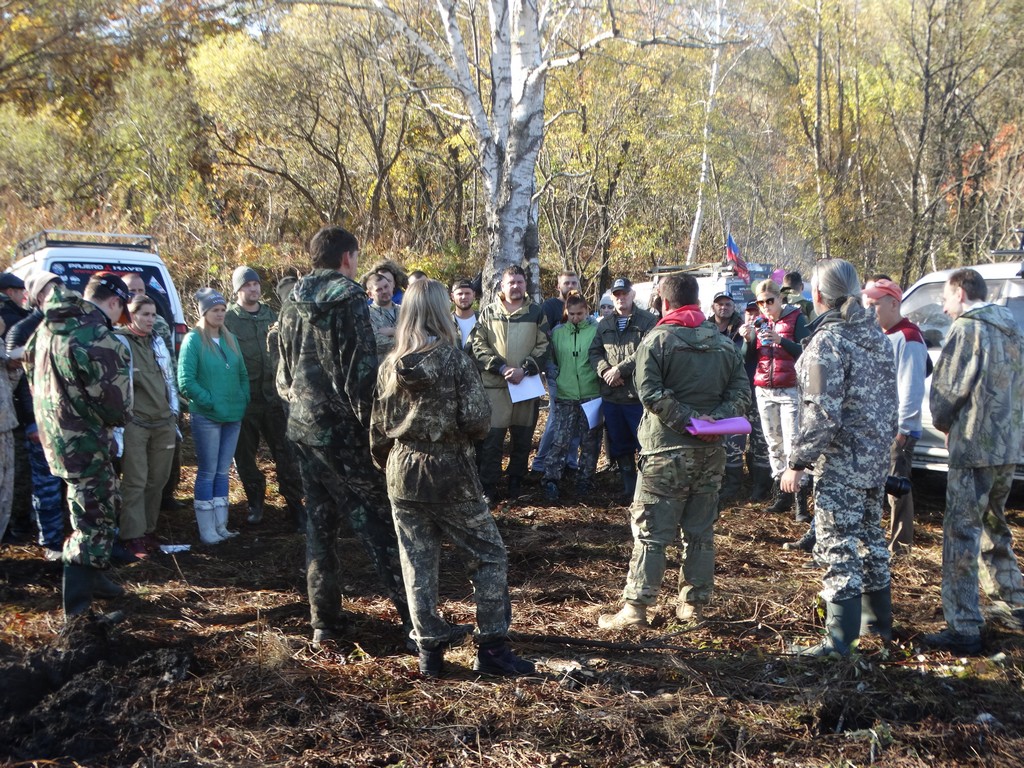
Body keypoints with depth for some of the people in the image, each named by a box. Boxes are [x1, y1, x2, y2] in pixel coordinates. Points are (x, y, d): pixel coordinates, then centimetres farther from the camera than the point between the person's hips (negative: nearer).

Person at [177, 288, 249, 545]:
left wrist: (243, 402, 7)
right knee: (207, 473, 0)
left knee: (222, 472, 12)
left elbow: (243, 374, 18)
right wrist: (210, 402, -14)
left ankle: (221, 526, 19)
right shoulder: (193, 340, -7)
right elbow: (185, 381, -13)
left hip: (233, 417, 6)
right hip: (206, 417, -6)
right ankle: (207, 531, 6)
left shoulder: (230, 339, 12)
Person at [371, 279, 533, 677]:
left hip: (403, 476, 5)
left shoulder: (390, 366, 2)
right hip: (451, 474, -4)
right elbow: (477, 420, -16)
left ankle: (429, 649, 15)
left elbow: (378, 428, 7)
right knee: (489, 556, 7)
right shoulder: (455, 359, -11)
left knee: (418, 564, 10)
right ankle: (491, 647, 7)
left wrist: (386, 465, 23)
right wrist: (460, 433, 7)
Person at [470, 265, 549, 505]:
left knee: (523, 439, 10)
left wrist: (524, 370, -12)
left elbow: (543, 346, 2)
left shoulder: (536, 313, 7)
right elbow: (478, 345, 0)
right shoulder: (488, 312, 5)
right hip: (494, 385, -2)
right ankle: (488, 489, 3)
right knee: (491, 440, -5)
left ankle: (516, 485, 24)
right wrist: (500, 367, -13)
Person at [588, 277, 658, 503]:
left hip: (639, 394, -6)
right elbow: (594, 352, 10)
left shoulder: (648, 321, -3)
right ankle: (629, 490, 23)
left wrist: (620, 369, -17)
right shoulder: (605, 324, 15)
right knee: (620, 446, 13)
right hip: (611, 395, 6)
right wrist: (605, 370, -10)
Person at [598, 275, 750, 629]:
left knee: (651, 532, -1)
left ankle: (636, 607, -1)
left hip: (666, 450, -5)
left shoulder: (656, 339, -5)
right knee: (701, 531, 13)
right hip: (710, 451, 5)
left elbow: (650, 392, -17)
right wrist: (715, 419, -9)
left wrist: (687, 419, -16)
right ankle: (694, 603, 20)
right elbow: (741, 391, 3)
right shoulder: (724, 343, 11)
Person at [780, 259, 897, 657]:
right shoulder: (877, 336, 9)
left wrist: (797, 462, -16)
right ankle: (878, 620, 33)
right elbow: (890, 401, 14)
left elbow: (822, 414, -22)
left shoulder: (827, 341, -17)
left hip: (841, 461, -9)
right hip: (877, 457, 9)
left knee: (838, 546, -3)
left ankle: (840, 639, 1)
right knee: (870, 536, 20)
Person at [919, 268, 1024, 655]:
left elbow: (946, 389, -11)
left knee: (961, 534, -5)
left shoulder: (967, 328, -12)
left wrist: (943, 423, 6)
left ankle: (963, 628, -5)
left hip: (973, 448, -8)